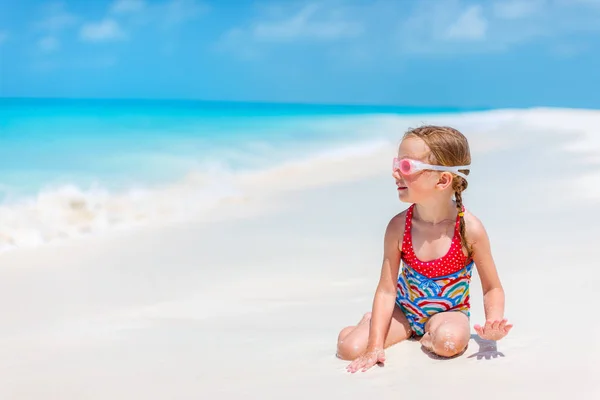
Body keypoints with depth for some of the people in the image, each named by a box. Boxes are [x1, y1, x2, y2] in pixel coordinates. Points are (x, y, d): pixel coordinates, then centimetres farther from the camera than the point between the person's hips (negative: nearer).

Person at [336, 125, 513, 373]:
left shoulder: (470, 229, -21)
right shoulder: (398, 226, -16)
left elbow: (492, 288, -10)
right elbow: (386, 290, -14)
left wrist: (493, 323, -31)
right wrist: (375, 346, -20)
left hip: (449, 312, -2)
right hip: (405, 309, 2)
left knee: (449, 342, -37)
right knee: (349, 348, -18)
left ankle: (430, 336, -2)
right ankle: (372, 321, 14)